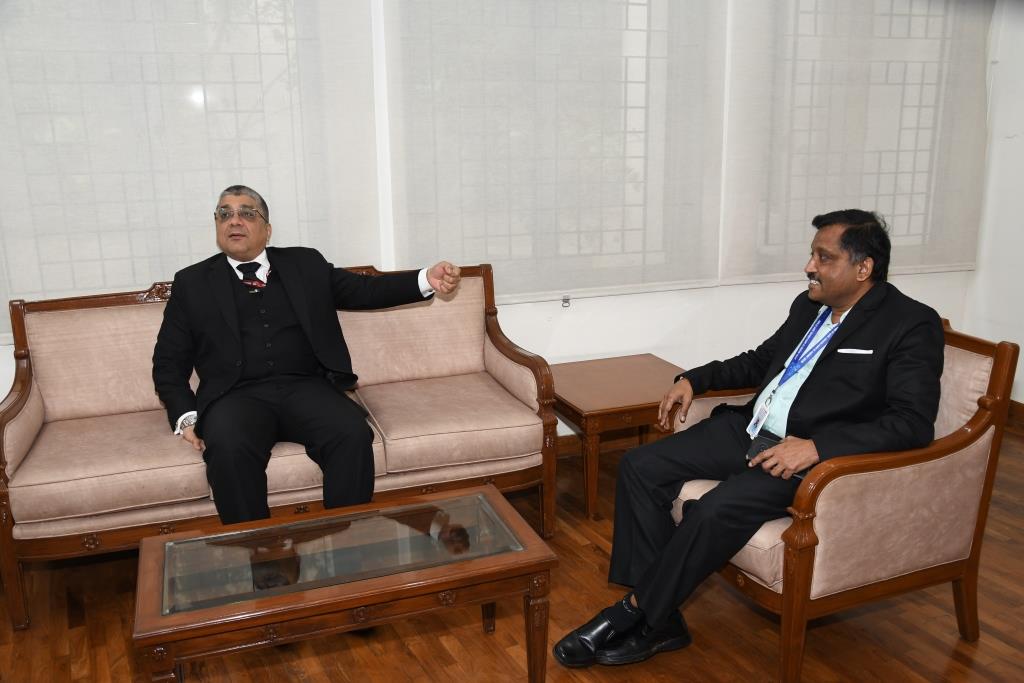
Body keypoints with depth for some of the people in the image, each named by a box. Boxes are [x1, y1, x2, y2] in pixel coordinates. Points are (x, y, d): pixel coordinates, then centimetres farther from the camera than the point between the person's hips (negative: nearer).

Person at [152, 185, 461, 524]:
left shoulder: (305, 264, 18)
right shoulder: (192, 282, 15)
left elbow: (365, 290, 12)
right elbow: (168, 362, 14)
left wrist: (428, 279, -4)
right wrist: (186, 416, -3)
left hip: (306, 388, 1)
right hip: (237, 396, -1)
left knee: (353, 434, -28)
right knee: (229, 449, -33)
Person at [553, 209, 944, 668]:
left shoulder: (913, 325, -8)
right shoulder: (810, 305, 14)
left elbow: (913, 422, -18)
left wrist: (817, 447, -28)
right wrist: (694, 379, 14)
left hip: (812, 456, -8)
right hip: (748, 429, 8)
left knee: (716, 511, -32)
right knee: (639, 467, -7)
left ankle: (634, 613, -8)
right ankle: (661, 622, -4)